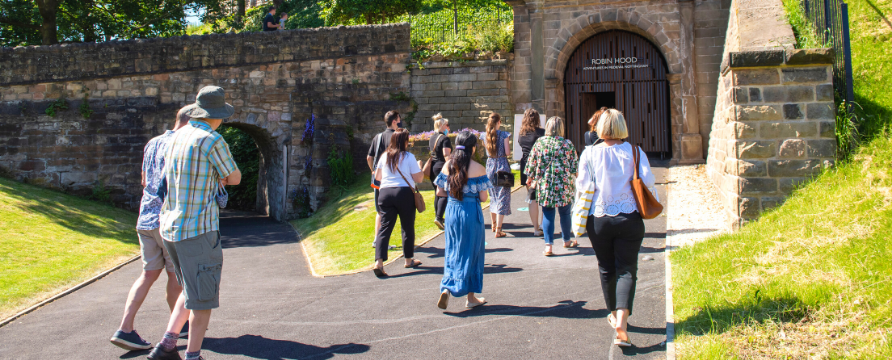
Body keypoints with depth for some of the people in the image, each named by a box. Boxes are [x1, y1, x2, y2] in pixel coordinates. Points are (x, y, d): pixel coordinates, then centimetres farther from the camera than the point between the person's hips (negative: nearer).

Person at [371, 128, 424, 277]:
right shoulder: (409, 157, -4)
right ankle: (409, 260, 25)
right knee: (408, 228, 12)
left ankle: (379, 262, -15)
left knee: (384, 228, 0)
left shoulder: (384, 157, 8)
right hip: (405, 193, -3)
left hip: (385, 193, 3)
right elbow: (418, 179, -4)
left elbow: (377, 177, 17)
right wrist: (420, 167, 15)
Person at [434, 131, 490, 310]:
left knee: (452, 252, 17)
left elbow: (440, 191, 5)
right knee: (471, 253, 10)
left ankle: (446, 288, -2)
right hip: (471, 213, -4)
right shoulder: (478, 168, -12)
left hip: (451, 210, 4)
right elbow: (483, 197, -10)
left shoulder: (448, 166, 0)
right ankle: (471, 297, 19)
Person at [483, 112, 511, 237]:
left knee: (493, 197, 21)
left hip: (490, 165, 5)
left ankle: (494, 224, 33)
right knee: (502, 198, -1)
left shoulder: (485, 135, 3)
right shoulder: (504, 134, -11)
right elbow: (507, 153, -13)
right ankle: (498, 230, -6)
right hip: (502, 166, -5)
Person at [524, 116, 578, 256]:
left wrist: (530, 177, 19)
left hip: (544, 185, 1)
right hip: (564, 186, -1)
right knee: (565, 213, 15)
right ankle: (567, 241, 31)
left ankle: (548, 246, -1)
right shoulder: (567, 144, -3)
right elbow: (574, 167, 1)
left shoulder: (539, 142, -1)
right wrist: (574, 178, 20)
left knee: (548, 215, 5)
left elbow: (532, 163, 4)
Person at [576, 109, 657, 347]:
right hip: (629, 218, -1)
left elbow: (582, 185, -5)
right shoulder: (634, 151, -2)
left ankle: (614, 315, 34)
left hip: (598, 219, 1)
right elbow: (647, 180, -8)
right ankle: (621, 321, -17)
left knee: (606, 269, 18)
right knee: (627, 270, 1)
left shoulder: (589, 153, -2)